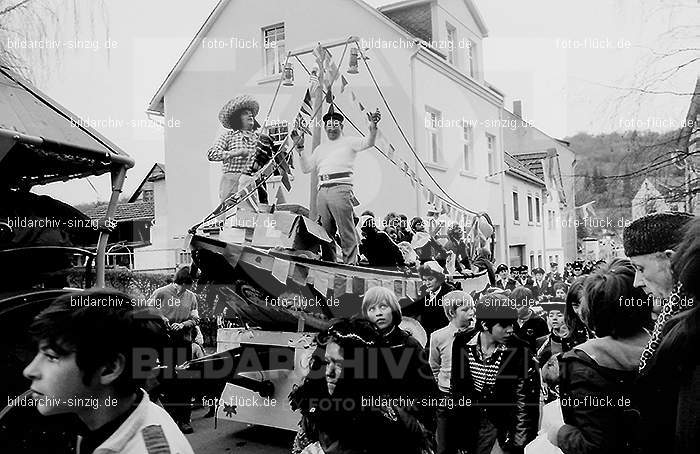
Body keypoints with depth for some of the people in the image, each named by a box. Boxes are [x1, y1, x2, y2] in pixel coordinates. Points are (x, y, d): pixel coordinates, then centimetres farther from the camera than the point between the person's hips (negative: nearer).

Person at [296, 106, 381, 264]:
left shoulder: (348, 142, 13)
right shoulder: (320, 148, 28)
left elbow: (368, 143, -4)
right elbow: (306, 168, 24)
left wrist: (373, 127, -22)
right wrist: (300, 148, 14)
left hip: (341, 188, -5)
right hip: (322, 191, 6)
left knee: (347, 232, -9)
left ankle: (350, 264, -8)